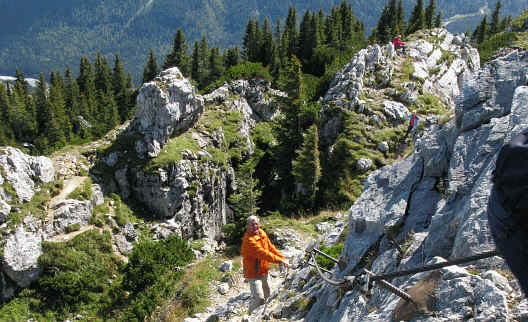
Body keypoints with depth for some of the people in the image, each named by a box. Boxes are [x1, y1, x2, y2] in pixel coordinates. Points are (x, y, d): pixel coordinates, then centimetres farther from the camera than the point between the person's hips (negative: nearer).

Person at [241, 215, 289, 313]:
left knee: (266, 295, 22)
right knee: (259, 298, -14)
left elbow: (271, 247, 10)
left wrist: (283, 257, 0)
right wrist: (279, 260, -32)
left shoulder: (262, 233, 2)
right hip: (253, 273, -9)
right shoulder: (248, 239, -26)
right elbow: (263, 253, -32)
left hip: (263, 271, 9)